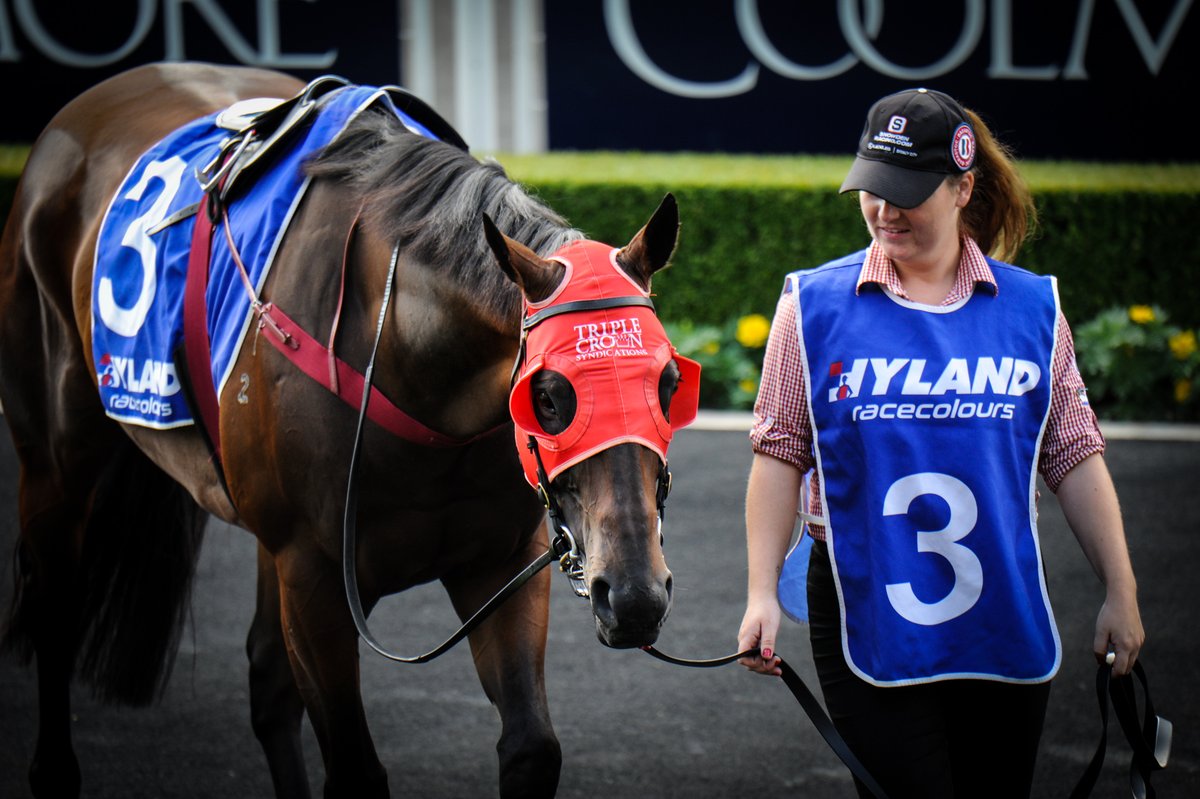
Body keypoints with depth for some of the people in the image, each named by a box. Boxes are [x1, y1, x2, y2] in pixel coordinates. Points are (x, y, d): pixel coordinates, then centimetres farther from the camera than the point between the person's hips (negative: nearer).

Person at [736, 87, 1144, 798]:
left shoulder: (1034, 308, 3)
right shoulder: (814, 305, -1)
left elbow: (1074, 458, 7)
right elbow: (780, 453, 0)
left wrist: (1121, 593, 5)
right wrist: (763, 593, -6)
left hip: (1006, 623, 2)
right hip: (865, 617, -2)